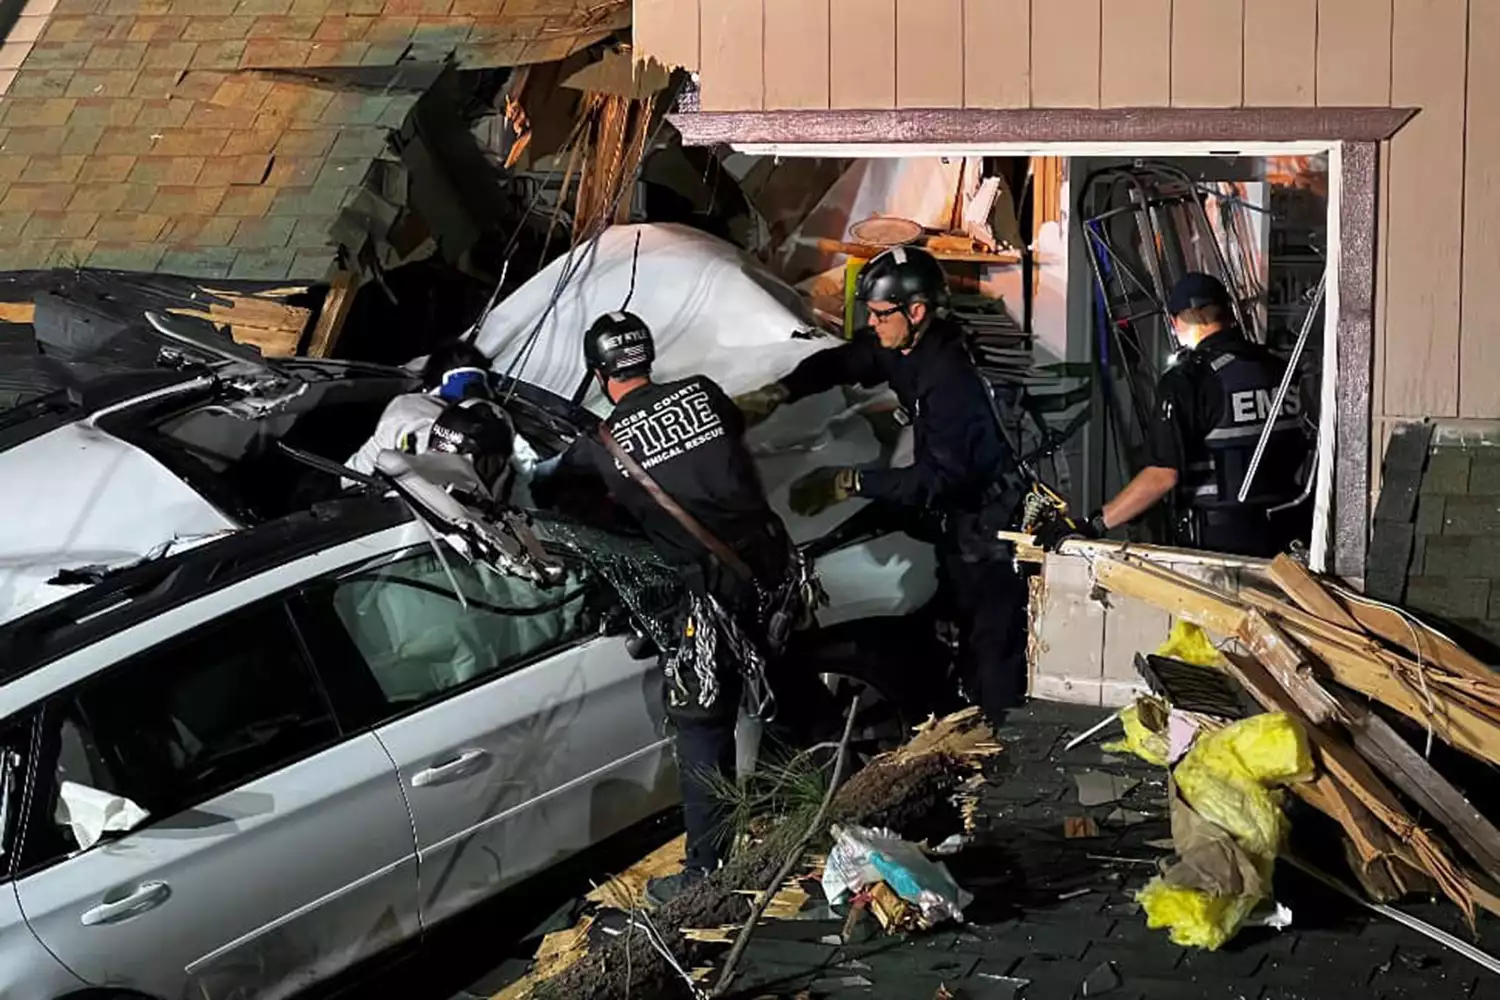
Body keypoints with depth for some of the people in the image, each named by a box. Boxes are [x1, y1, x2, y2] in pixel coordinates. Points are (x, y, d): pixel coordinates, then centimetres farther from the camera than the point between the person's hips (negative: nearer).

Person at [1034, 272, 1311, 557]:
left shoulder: (1187, 380, -13)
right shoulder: (1279, 370, 6)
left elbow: (1163, 475, -19)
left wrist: (1092, 525, -16)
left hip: (1221, 538, -6)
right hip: (1286, 534, 6)